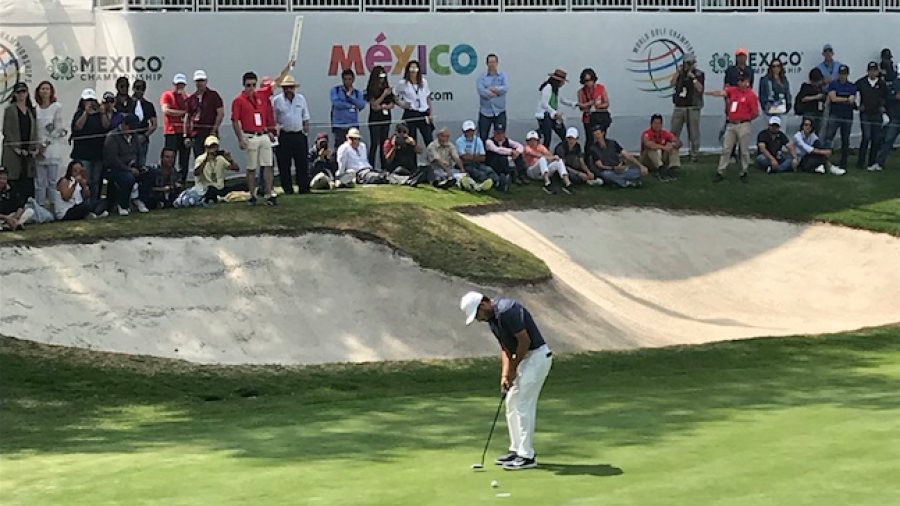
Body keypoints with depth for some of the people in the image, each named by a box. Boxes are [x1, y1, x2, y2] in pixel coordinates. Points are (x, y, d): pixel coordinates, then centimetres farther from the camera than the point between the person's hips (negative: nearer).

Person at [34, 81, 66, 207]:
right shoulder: (36, 109, 11)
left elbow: (58, 128, -6)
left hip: (52, 148, -4)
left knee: (53, 181, -6)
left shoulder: (57, 107, -1)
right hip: (39, 150, 4)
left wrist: (45, 144, -8)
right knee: (39, 182, 4)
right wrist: (37, 147, 1)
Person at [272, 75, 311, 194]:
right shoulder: (276, 101, 1)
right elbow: (273, 121, 2)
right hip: (283, 136, -2)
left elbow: (306, 119, 15)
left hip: (299, 135, 2)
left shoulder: (301, 99, 9)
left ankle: (304, 188, 7)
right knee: (284, 165, -1)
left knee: (302, 163, 1)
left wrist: (306, 132, 8)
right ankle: (288, 189, 6)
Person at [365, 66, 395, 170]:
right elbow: (374, 104, -10)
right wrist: (384, 94, -13)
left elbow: (392, 104, 9)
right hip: (375, 119, -5)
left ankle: (384, 168, 8)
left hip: (386, 118, 5)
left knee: (384, 144, 6)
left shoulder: (387, 88, 11)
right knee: (375, 144, -8)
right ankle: (371, 168, -8)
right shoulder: (371, 89, -4)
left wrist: (383, 107, -9)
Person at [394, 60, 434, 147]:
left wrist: (430, 114, 11)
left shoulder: (424, 82, 8)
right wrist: (401, 104, -5)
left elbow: (428, 98, 15)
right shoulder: (403, 83, -1)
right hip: (410, 115, -2)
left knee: (429, 140, -3)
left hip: (423, 114, 2)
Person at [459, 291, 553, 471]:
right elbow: (505, 348, 13)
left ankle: (527, 456, -4)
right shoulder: (492, 319, 9)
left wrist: (513, 369, -12)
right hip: (525, 358, 10)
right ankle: (516, 450, 19)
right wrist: (504, 375, 2)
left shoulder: (507, 310, -23)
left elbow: (525, 341, -22)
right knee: (512, 404, 13)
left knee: (523, 406, -8)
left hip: (537, 356, -10)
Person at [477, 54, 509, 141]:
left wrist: (491, 89, -11)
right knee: (483, 136, 1)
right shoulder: (481, 76, 5)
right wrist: (497, 92, -15)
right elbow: (481, 90, -12)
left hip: (499, 111, 0)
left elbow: (506, 88, -10)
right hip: (485, 111, 0)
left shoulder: (503, 75, 7)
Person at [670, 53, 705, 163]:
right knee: (674, 132, 2)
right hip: (679, 107, 4)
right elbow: (672, 84, 1)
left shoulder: (699, 74, 1)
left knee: (693, 133, -3)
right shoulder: (680, 73, 13)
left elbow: (700, 88, -10)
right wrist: (678, 72, -5)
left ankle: (694, 155, 2)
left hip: (692, 108, -4)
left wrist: (693, 77, -15)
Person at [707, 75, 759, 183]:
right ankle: (720, 173, 8)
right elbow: (721, 93, -6)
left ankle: (744, 173, 13)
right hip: (730, 125, 4)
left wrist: (745, 119, 8)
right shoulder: (732, 90, 9)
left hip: (743, 125, -4)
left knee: (744, 150, 2)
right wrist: (707, 92, -22)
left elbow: (756, 113, -3)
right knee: (726, 149, 5)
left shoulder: (751, 95, -4)